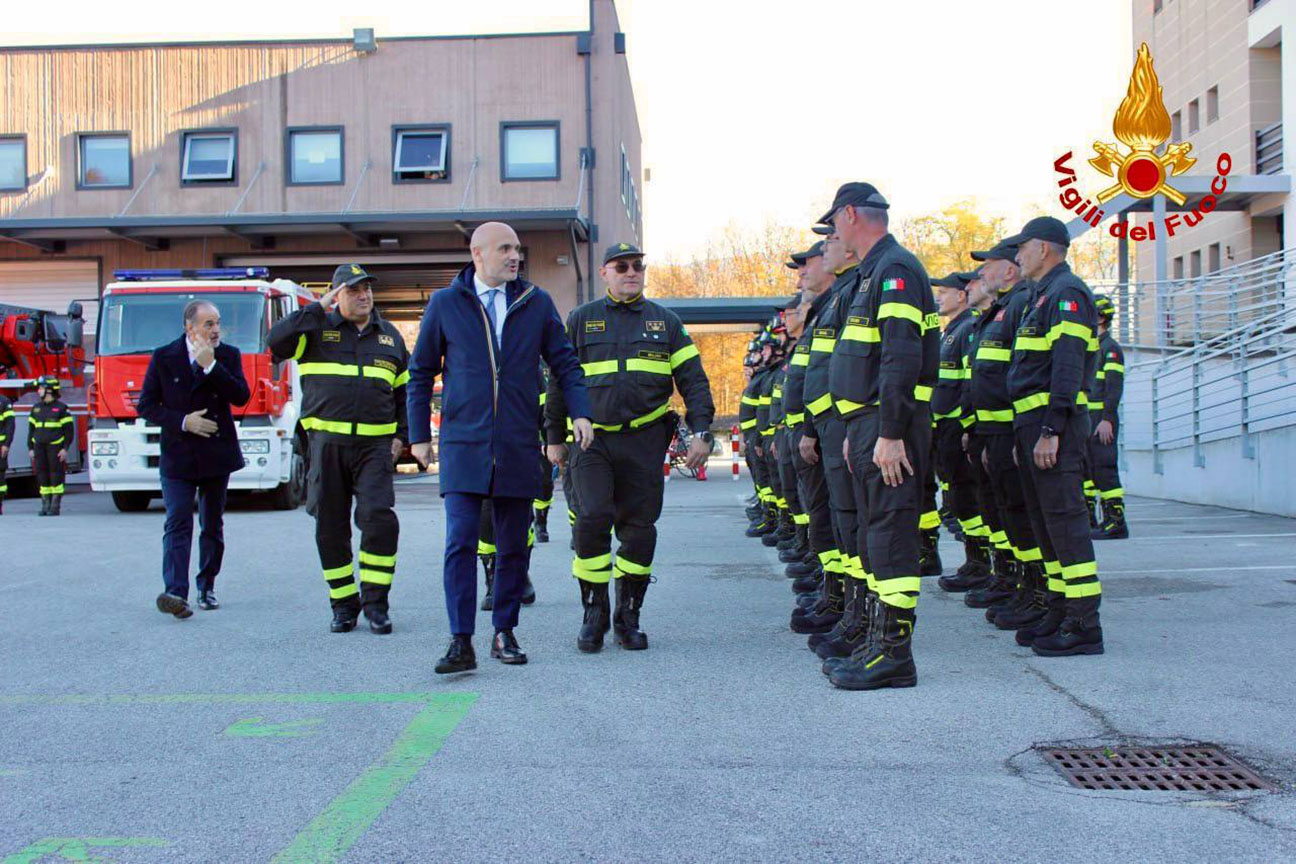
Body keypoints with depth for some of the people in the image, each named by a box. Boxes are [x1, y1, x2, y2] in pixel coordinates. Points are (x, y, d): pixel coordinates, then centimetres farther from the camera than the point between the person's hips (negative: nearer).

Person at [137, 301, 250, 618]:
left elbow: (241, 396, -10)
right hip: (177, 456, -2)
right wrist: (182, 421, -13)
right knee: (178, 524, -12)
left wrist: (210, 365, -17)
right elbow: (146, 405, 0)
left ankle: (207, 588, 20)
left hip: (217, 454, 2)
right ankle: (175, 592, -22)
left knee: (212, 526, 9)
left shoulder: (228, 355, 4)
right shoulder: (164, 358, 1)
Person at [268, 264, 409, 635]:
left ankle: (375, 602, -4)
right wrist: (319, 309, -10)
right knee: (331, 528, 3)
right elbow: (277, 340, -13)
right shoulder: (318, 329, 6)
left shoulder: (390, 336, 15)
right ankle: (344, 604, 16)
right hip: (327, 443, 0)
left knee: (379, 517, -15)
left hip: (375, 445, 1)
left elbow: (405, 391, 19)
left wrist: (401, 436, 9)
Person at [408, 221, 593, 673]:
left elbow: (565, 362, 11)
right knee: (460, 543, -10)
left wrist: (580, 412, -3)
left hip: (518, 448, 2)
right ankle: (461, 643, -7)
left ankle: (504, 634, 20)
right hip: (463, 445, -2)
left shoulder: (536, 303, 7)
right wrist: (419, 435, 7)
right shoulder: (445, 304, 4)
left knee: (513, 547, 7)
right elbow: (421, 372, 10)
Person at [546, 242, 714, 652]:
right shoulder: (581, 319, 10)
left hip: (645, 441, 1)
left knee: (639, 528, 2)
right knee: (593, 518, -14)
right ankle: (594, 614, 1)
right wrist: (555, 437, 10)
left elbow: (692, 379, 9)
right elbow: (560, 381, 13)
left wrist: (700, 432, 0)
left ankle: (628, 617, 16)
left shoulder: (665, 321, 11)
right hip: (594, 439, -1)